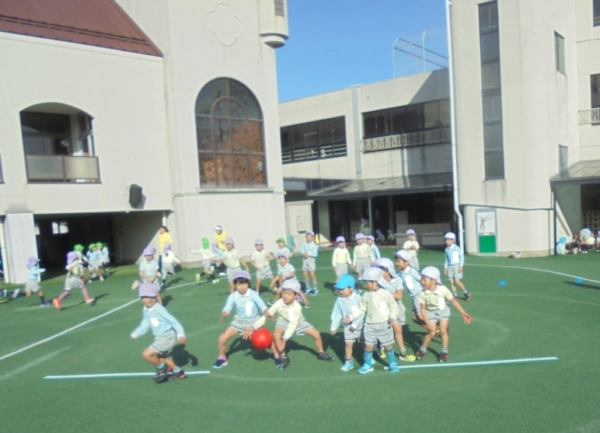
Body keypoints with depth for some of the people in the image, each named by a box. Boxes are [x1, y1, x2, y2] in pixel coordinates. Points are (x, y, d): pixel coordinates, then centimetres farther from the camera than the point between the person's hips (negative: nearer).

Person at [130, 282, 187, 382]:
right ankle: (178, 372, 46)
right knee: (161, 356, 30)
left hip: (167, 337, -10)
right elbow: (144, 326, 8)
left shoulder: (159, 309, -23)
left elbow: (173, 320, -22)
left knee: (146, 354, -15)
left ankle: (161, 367, 11)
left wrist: (181, 334, -28)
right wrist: (136, 333, -6)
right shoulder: (145, 311, 4)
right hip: (159, 337, 10)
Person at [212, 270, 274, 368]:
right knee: (222, 338, -7)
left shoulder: (253, 294, -18)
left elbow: (261, 304, -30)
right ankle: (222, 358, 20)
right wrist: (224, 314, -51)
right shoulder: (233, 296, -15)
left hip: (254, 321, -1)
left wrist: (266, 312, -50)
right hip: (239, 321, 1)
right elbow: (227, 307, -28)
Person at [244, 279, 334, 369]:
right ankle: (283, 357, -10)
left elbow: (293, 324, -32)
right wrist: (253, 328, -41)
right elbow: (266, 316, -31)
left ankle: (321, 353, 23)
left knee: (316, 334, -6)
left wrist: (285, 339, -41)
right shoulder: (278, 304, -32)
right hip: (283, 321, 0)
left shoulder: (297, 307, -32)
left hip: (297, 322, 1)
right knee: (276, 335, -32)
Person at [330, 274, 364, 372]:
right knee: (348, 344, -4)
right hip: (348, 326, 2)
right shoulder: (339, 300, -8)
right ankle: (348, 362, 10)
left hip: (360, 325, -1)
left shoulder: (358, 298, -18)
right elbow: (336, 314, -3)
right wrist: (334, 327, -6)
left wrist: (355, 324, -20)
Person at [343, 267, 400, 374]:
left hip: (384, 325, -2)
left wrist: (393, 317, -19)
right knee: (368, 345, 5)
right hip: (370, 325, 2)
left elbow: (394, 307, -2)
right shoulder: (366, 295, -3)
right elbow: (361, 309, 3)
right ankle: (368, 365, 21)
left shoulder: (386, 294, -10)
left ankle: (392, 363, 30)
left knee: (388, 345, 11)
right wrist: (351, 317, -5)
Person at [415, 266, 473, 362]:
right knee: (431, 332, -6)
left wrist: (463, 313, -14)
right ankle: (422, 350, 15)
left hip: (443, 311, 0)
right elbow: (423, 308, -16)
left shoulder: (443, 289, -26)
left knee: (443, 330, -7)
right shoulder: (422, 293, -26)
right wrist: (427, 322, -20)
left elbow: (454, 301, -16)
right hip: (431, 312, 0)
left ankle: (444, 352, 11)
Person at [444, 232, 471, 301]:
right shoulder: (447, 249, 8)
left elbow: (462, 257, -5)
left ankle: (466, 293, 5)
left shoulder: (457, 248, -7)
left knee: (457, 281, -12)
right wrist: (445, 268, 15)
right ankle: (455, 295, 10)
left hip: (457, 266, -5)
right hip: (450, 266, 5)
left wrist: (461, 266, -11)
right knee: (452, 282, 2)